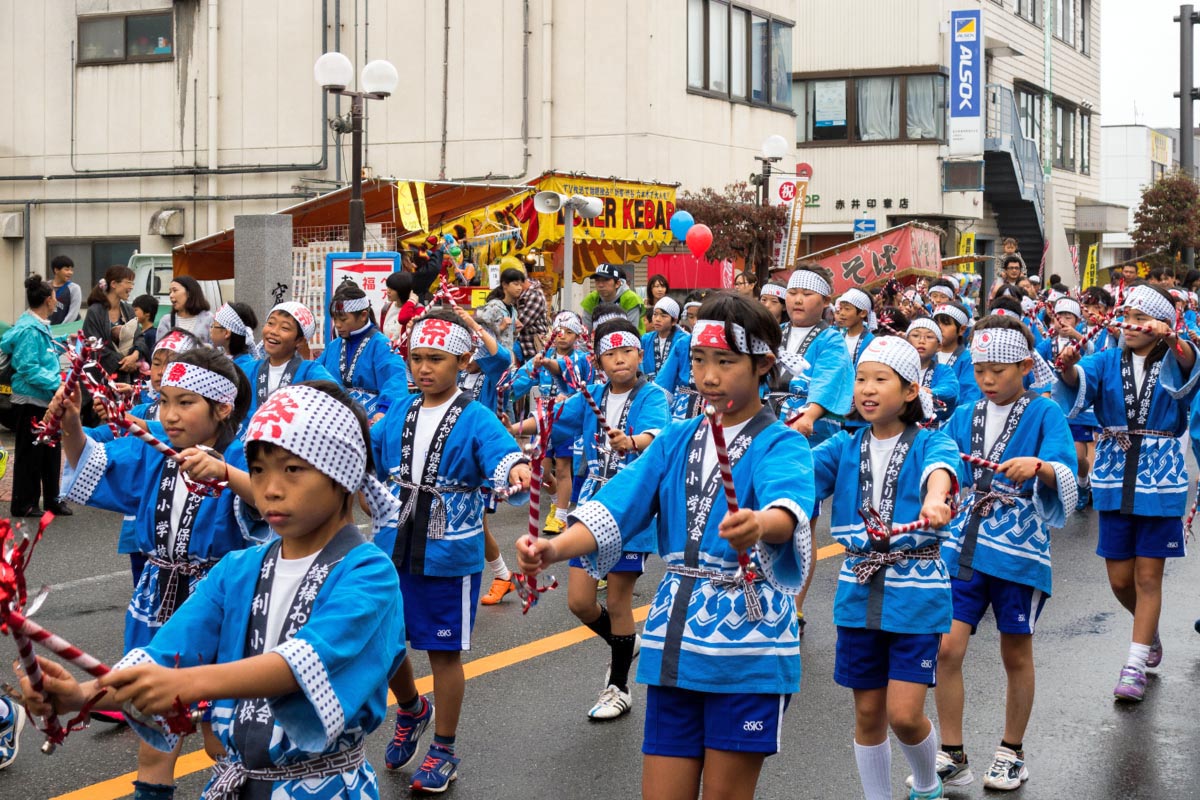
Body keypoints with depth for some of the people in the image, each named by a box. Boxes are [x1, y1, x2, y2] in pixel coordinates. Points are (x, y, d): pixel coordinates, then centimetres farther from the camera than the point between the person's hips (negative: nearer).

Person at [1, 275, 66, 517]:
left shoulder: (40, 326, 9)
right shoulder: (29, 330, -20)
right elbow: (28, 368, -24)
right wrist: (57, 383, -25)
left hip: (45, 400, 9)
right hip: (30, 401, -9)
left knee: (51, 451, 15)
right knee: (29, 454, 1)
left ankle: (52, 499, 25)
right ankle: (24, 504, 12)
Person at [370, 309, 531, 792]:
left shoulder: (475, 419, -11)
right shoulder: (398, 415, 4)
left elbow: (502, 452, -29)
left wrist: (516, 471, -50)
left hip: (449, 557, -4)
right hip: (394, 551, 5)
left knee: (444, 652, 7)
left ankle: (443, 752, 23)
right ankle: (411, 712, 42)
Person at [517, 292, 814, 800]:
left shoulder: (781, 444, -6)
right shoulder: (674, 442, 9)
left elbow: (790, 505, -28)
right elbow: (616, 507, -5)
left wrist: (760, 525, -52)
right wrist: (554, 549, -24)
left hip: (747, 650, -4)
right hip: (673, 644, 4)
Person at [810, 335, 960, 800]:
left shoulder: (929, 443, -6)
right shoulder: (845, 447, 4)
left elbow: (940, 467, -30)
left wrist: (935, 498, -54)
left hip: (915, 596, -4)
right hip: (859, 596, 4)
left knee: (904, 715, -4)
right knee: (868, 714, 11)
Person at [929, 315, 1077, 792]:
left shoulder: (1044, 414, -4)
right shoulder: (965, 417, 10)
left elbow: (1065, 472, -19)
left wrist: (1038, 466, -38)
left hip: (1020, 551, -3)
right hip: (965, 548, 3)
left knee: (1016, 653, 9)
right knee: (947, 648, -4)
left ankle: (1012, 753, 26)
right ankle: (951, 757, 8)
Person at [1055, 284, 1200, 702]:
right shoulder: (1108, 360, 3)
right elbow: (1080, 378, -17)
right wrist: (1068, 366, -41)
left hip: (1160, 477, -2)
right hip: (1114, 477, 3)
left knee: (1148, 575, 0)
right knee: (1120, 578, 8)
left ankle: (1135, 667, 6)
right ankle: (1150, 633, 37)